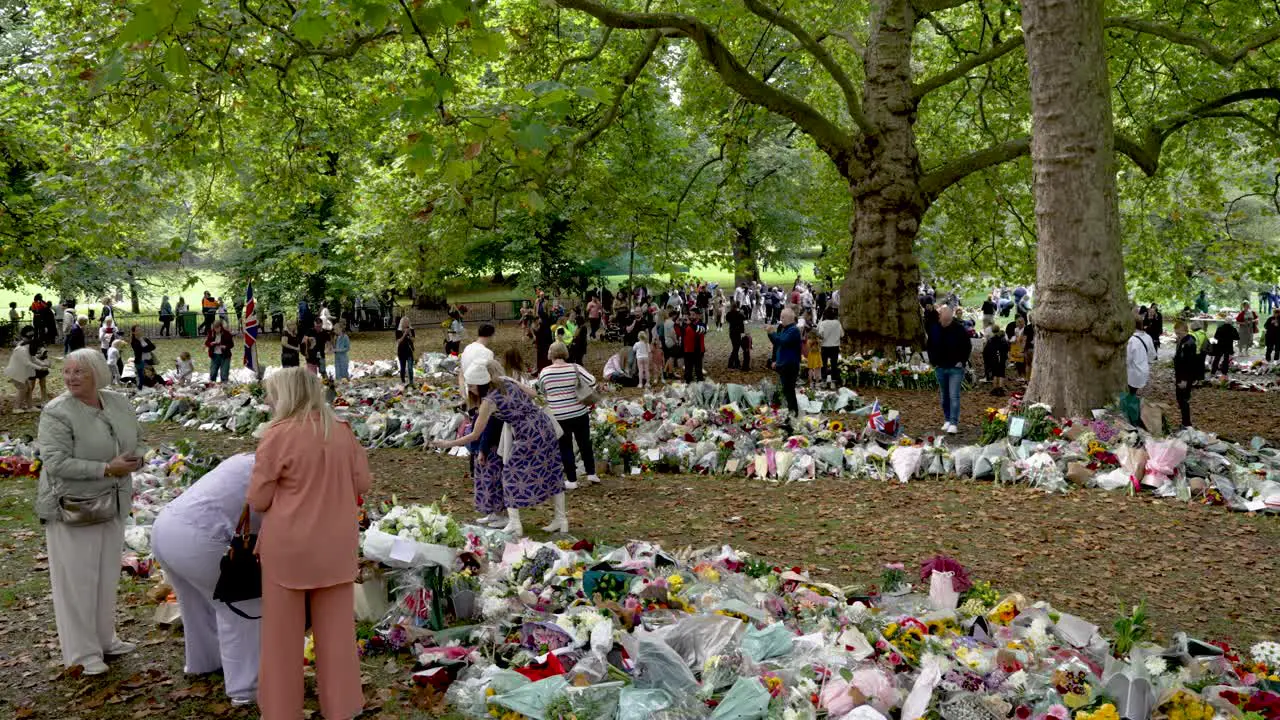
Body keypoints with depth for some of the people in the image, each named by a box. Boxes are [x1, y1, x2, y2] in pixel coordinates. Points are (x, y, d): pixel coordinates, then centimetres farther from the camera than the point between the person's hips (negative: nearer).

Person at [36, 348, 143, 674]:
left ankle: (104, 638, 31)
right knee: (77, 579, 1)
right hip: (73, 507, -6)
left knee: (107, 574, 16)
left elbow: (138, 439, 15)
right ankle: (83, 653, 11)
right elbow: (57, 463, -22)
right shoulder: (57, 412, -16)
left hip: (112, 504, 6)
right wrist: (107, 469, -24)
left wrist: (135, 459, -8)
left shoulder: (120, 403, 2)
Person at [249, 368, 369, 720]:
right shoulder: (342, 431, 0)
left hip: (289, 545, -4)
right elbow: (362, 482, 7)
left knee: (283, 632, 12)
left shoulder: (278, 434, -13)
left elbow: (258, 500, -8)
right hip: (336, 544, 4)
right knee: (336, 628, 15)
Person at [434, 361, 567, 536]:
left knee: (512, 473, 6)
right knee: (551, 472, 15)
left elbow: (474, 435, -9)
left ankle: (514, 524, 2)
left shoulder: (489, 401, -12)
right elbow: (533, 394, 15)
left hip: (529, 435, -8)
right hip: (545, 425, 8)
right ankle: (561, 519, 22)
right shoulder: (507, 382, 6)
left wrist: (448, 443, -2)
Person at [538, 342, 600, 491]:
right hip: (579, 413, 1)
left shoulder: (544, 372, -8)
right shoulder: (575, 368, -9)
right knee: (585, 443, 18)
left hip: (558, 416, -1)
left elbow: (542, 392, 7)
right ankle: (591, 474, 23)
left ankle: (571, 480, 12)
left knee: (565, 448, 9)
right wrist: (579, 385, 2)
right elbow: (592, 381, -17)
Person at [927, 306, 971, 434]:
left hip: (955, 368, -4)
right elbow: (930, 346, 14)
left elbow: (968, 346, -1)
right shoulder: (934, 329, -1)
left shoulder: (959, 329, -10)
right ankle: (947, 420, 23)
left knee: (954, 396, -9)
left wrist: (962, 361, -6)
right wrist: (933, 361, 6)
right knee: (944, 396, 12)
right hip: (940, 368, 4)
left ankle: (954, 423, -10)